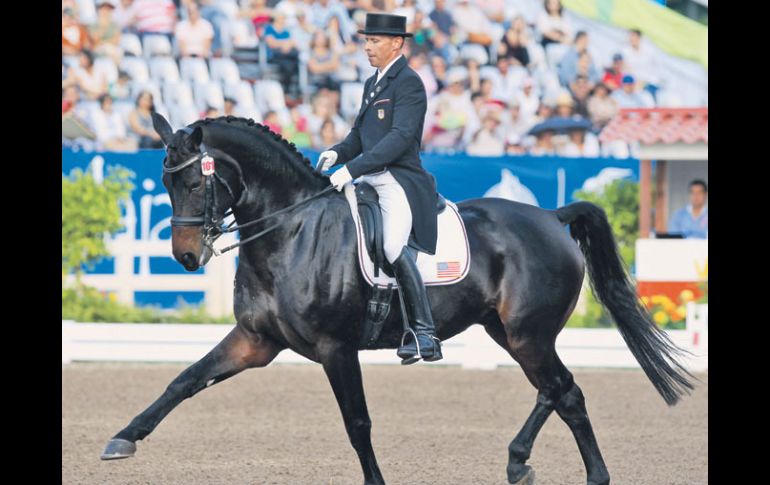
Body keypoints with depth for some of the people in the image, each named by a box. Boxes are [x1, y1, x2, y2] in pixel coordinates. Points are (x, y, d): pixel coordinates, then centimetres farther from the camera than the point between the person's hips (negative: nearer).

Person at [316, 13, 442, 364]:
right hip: (369, 179, 10)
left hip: (399, 180, -10)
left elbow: (400, 137, -20)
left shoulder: (408, 83, -9)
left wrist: (353, 168, -25)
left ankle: (426, 335, -27)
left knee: (394, 247, -27)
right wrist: (338, 153, 3)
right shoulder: (373, 83, 20)